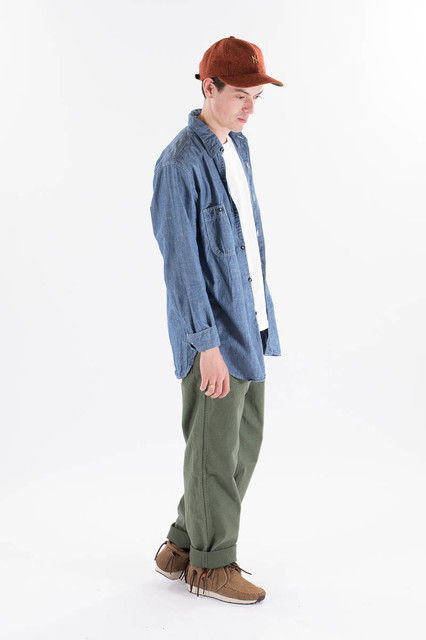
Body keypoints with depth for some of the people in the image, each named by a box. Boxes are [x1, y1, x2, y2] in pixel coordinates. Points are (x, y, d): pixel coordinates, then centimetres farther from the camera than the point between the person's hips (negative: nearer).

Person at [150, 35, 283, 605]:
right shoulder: (181, 164, -17)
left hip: (249, 323, 9)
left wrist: (261, 317, 17)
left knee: (245, 442, 16)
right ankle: (211, 564, 23)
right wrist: (207, 344, -19)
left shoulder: (238, 146, 10)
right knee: (215, 450, 4)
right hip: (214, 331, -9)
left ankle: (182, 549, 30)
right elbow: (181, 263, -19)